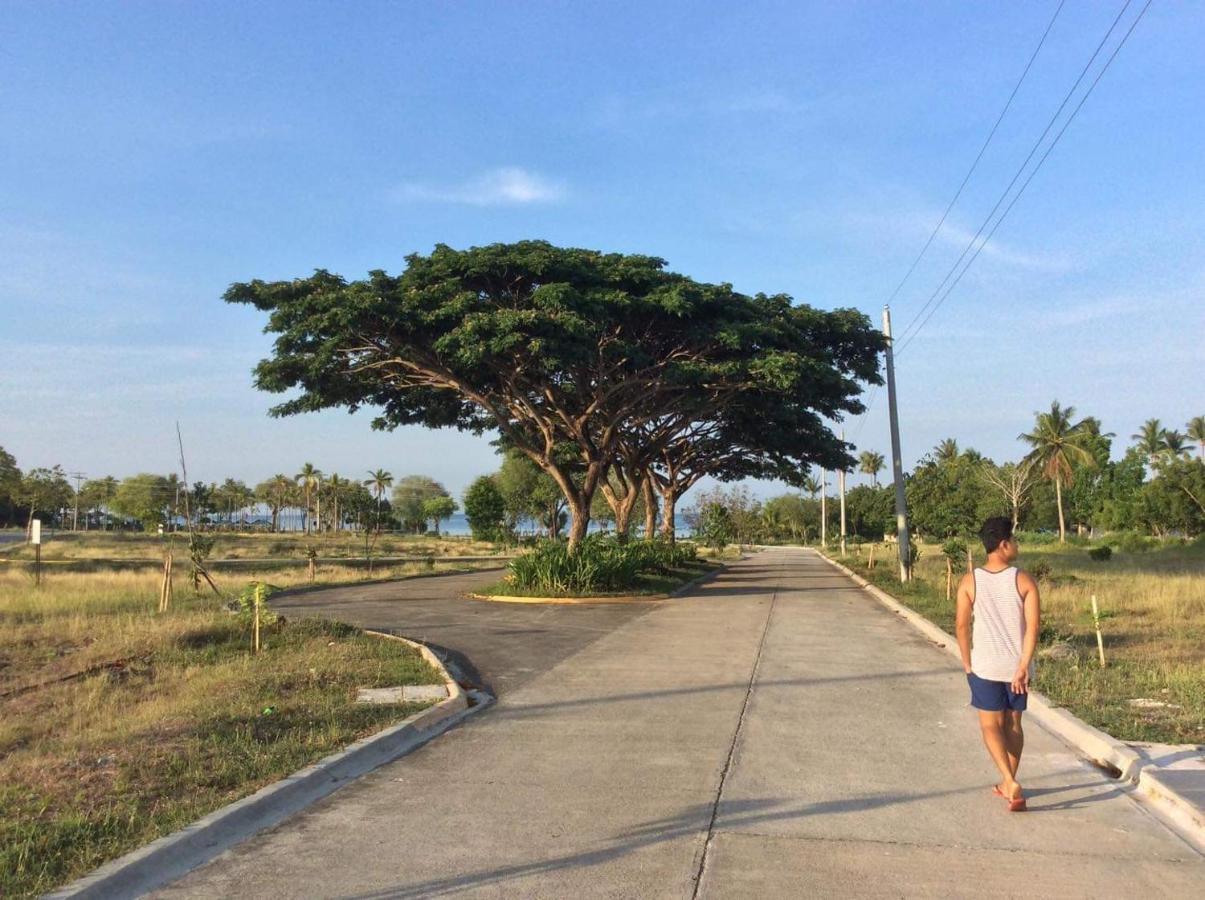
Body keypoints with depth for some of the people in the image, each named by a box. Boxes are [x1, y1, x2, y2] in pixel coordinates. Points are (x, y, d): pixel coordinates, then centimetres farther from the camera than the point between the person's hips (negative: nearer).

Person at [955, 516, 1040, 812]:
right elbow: (1033, 626, -14)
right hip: (1017, 665, 1)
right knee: (1013, 724, 16)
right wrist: (1023, 666, -12)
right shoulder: (1024, 580, -8)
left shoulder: (969, 581, -6)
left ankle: (1011, 783, -12)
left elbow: (963, 626, -5)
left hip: (985, 666, -1)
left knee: (991, 725, 7)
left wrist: (967, 663, 6)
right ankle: (1008, 784, 27)